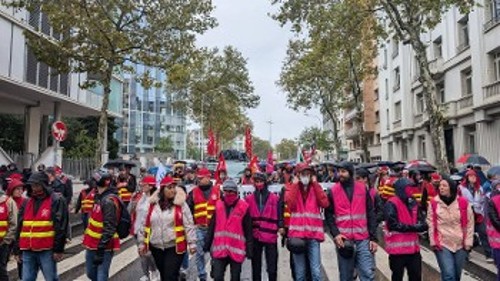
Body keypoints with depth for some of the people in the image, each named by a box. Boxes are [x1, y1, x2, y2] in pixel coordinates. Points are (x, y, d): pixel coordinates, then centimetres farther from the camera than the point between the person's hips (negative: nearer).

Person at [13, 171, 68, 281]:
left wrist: (58, 249, -14)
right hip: (28, 251, 6)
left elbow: (60, 227, -11)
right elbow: (20, 227, 17)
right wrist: (17, 250, 14)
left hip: (46, 250, -6)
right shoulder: (27, 203, 13)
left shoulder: (56, 200, -7)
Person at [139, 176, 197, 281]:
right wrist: (142, 243, 11)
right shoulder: (153, 204, 3)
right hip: (156, 247, 4)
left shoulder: (180, 203, -6)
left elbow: (189, 225, -6)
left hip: (175, 247, -4)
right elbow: (145, 225, 10)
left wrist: (192, 243, -8)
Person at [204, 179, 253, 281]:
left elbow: (248, 230, -4)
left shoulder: (243, 207, -6)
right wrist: (207, 244, 11)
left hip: (236, 249, -2)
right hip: (219, 249, 2)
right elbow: (211, 227, 10)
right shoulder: (218, 205, 4)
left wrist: (249, 249, -5)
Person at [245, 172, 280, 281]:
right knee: (256, 267, 13)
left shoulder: (275, 198, 2)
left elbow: (279, 216, 0)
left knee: (272, 268, 2)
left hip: (270, 236, -2)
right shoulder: (249, 199, 5)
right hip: (255, 237, 2)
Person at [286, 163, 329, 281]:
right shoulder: (291, 188, 7)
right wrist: (294, 185, -6)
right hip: (297, 234, -1)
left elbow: (324, 203, -6)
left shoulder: (315, 187, 12)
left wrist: (315, 184, -3)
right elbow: (291, 204, -12)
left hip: (313, 234, 1)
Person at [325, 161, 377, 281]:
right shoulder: (333, 191, 2)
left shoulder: (362, 188, 5)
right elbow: (328, 214, 3)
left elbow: (371, 214, 6)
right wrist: (335, 234, -11)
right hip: (343, 240, 0)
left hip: (363, 240, 0)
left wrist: (373, 237, 1)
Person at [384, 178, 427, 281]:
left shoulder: (413, 203, 10)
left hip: (413, 247, 7)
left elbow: (422, 221, 11)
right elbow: (393, 225, -20)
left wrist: (421, 225, -13)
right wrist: (413, 227, -15)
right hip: (398, 247, -7)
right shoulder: (391, 204, -13)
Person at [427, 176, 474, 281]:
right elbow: (430, 223, 0)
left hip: (460, 244, 2)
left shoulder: (463, 202, -4)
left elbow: (470, 223, 2)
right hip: (442, 244, -2)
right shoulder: (434, 203, -5)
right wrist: (433, 242, -3)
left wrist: (468, 242, 0)